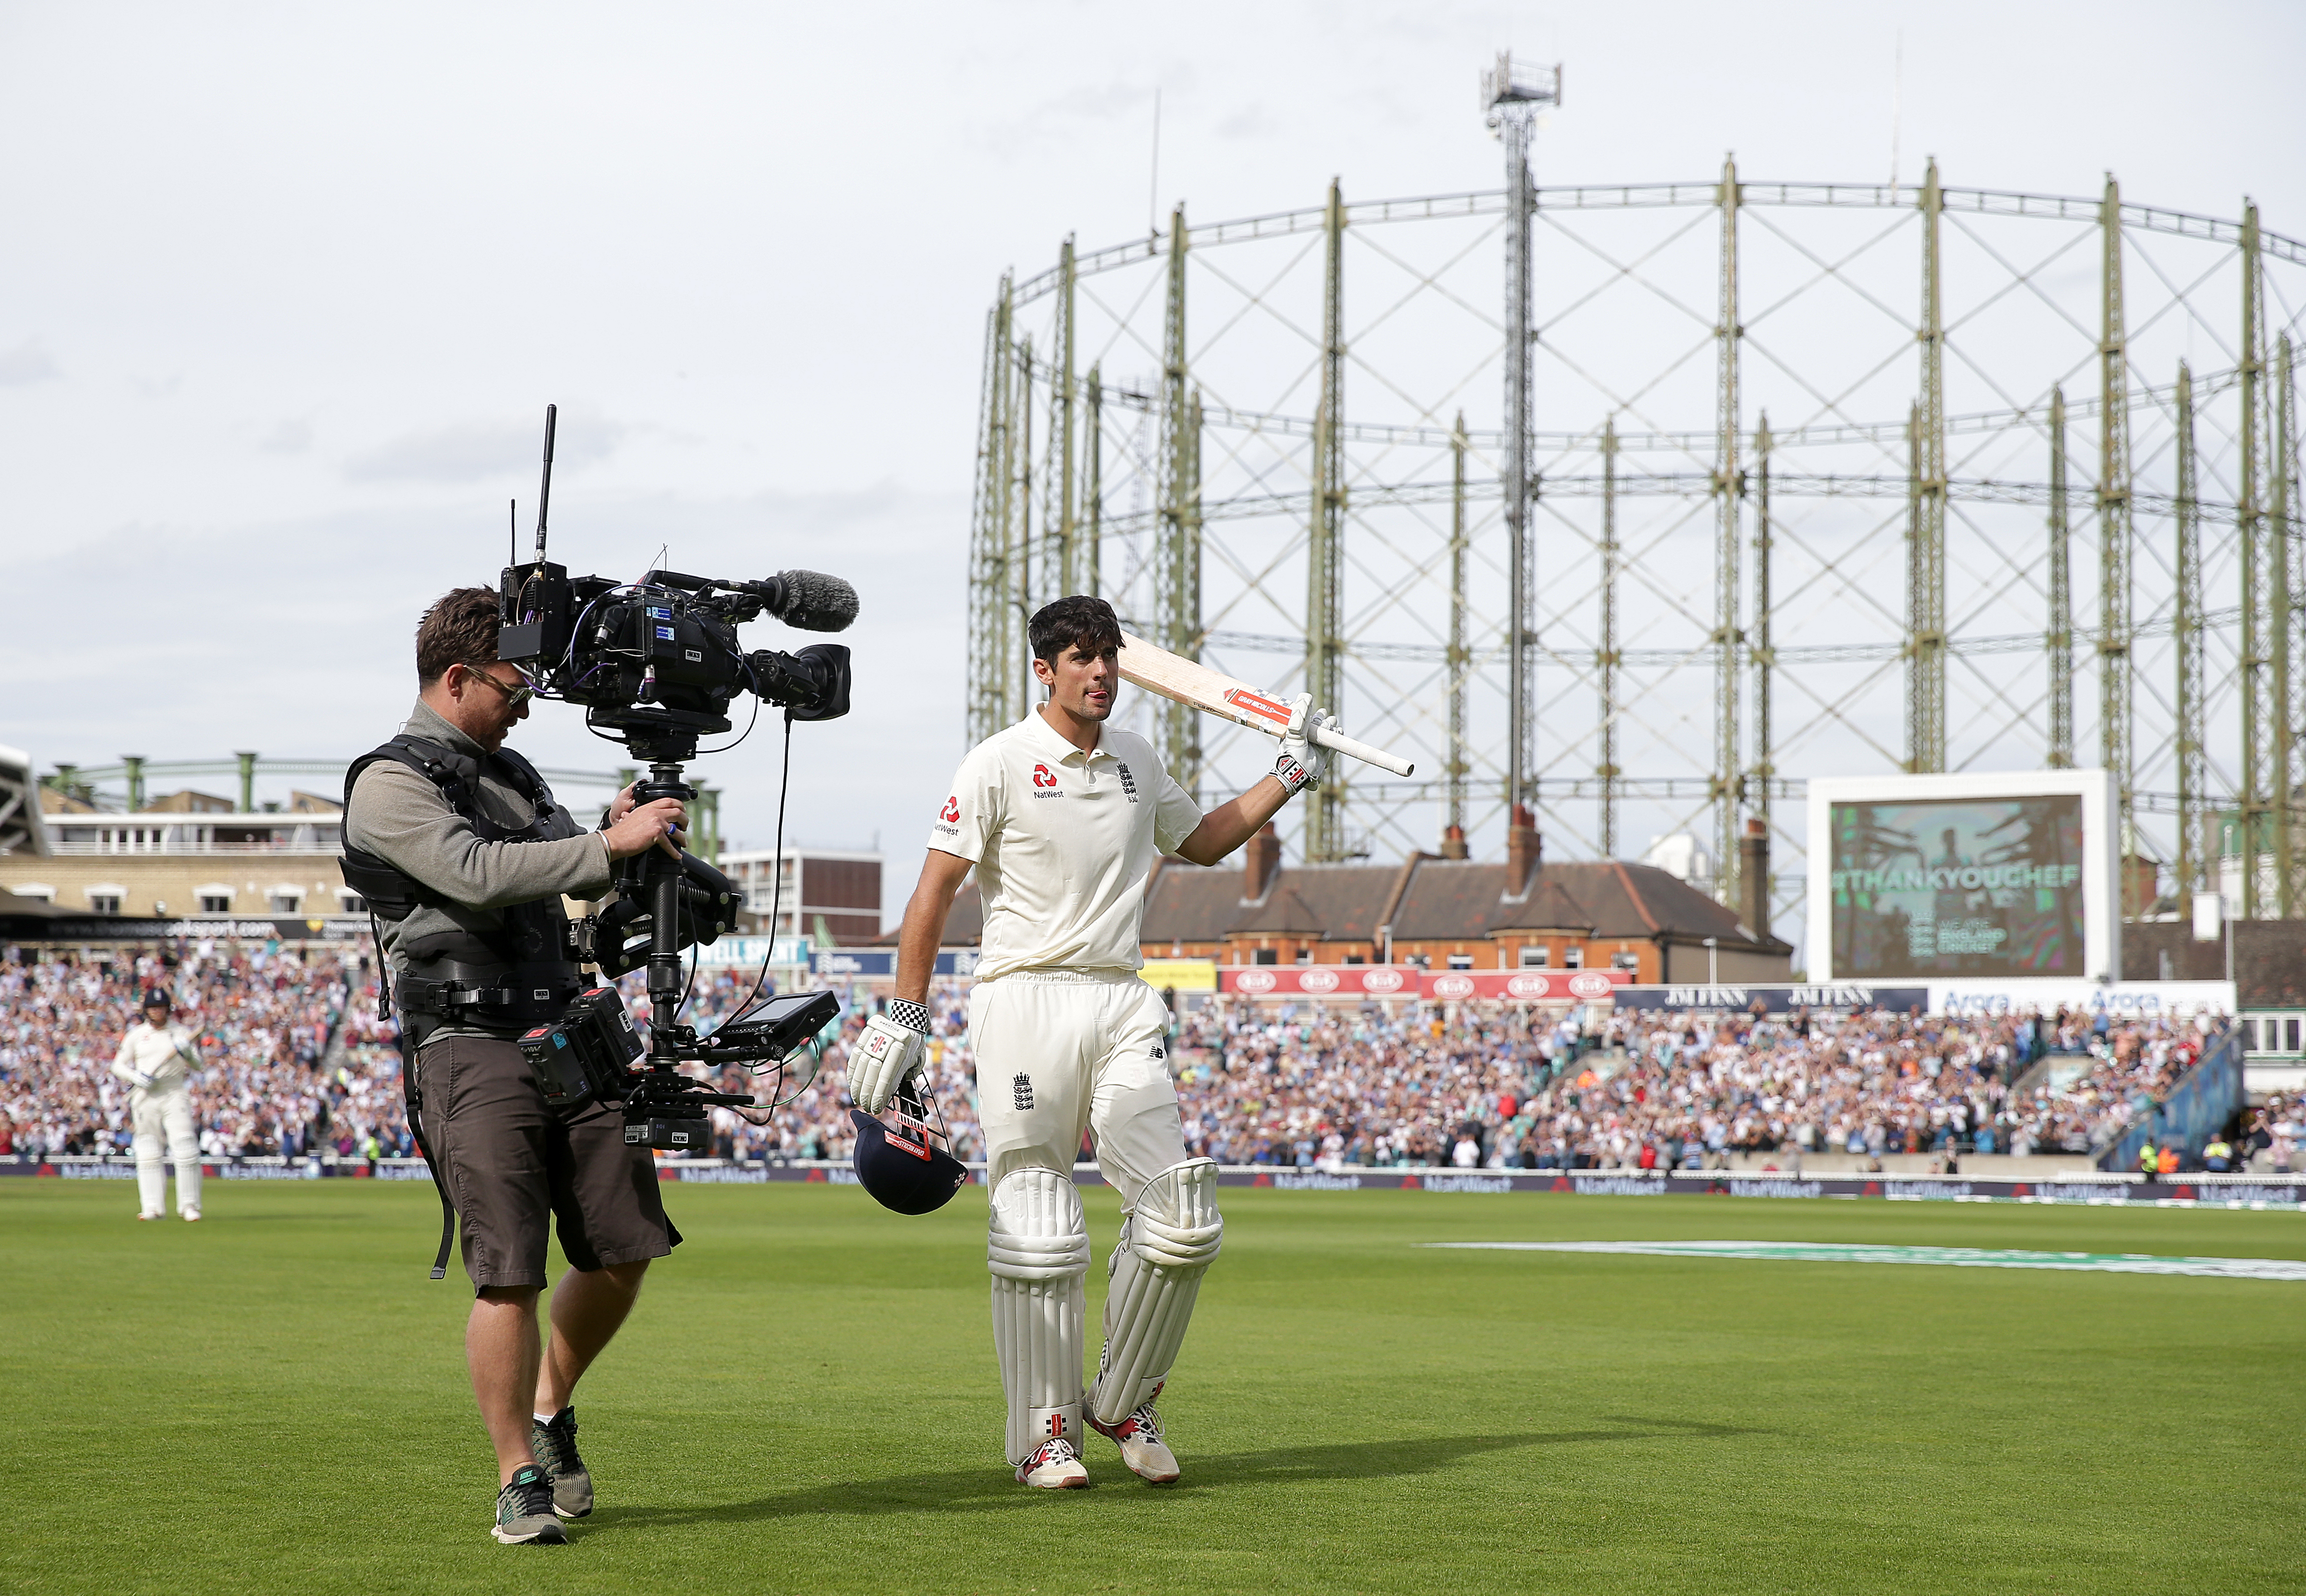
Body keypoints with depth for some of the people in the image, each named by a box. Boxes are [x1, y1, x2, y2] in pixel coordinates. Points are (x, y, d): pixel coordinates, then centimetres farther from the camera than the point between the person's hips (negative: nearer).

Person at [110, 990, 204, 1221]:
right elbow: (118, 1065, 10)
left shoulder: (180, 1032, 7)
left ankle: (189, 1205, -4)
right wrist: (135, 1077, -9)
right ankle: (153, 1208, 1)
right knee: (148, 1154, 0)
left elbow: (198, 1065, 1)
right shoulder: (136, 1035, 8)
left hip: (175, 1095, -1)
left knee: (186, 1148, -10)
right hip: (145, 1096, 1)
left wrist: (187, 1052, -21)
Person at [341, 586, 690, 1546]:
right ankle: (520, 1481, 2)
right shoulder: (392, 784, -5)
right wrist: (609, 844, -20)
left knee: (624, 1251, 6)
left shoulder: (511, 774, 21)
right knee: (509, 1277, -9)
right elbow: (476, 874, -20)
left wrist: (622, 831, 4)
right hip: (470, 1049, -7)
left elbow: (586, 880, 27)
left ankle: (550, 1410, 28)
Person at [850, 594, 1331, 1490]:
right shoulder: (1001, 763, -3)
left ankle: (1124, 1404, 13)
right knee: (1038, 1233, -4)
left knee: (1181, 1219, -4)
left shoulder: (1136, 762, 15)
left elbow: (1203, 840, 32)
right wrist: (904, 1015, -12)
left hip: (1123, 1005, 5)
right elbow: (934, 889, -6)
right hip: (1026, 1003, -5)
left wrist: (1291, 775, 25)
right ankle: (1045, 1434, 5)